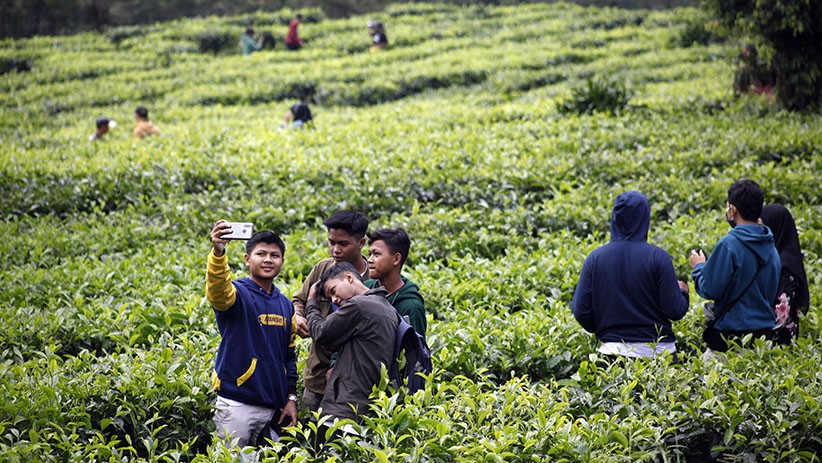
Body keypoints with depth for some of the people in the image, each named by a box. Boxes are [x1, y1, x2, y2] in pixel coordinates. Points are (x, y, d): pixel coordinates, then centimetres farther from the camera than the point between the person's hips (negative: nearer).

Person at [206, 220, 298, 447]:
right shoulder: (239, 294, -7)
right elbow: (217, 289, -32)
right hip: (236, 405, -6)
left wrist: (291, 398, 13)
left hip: (273, 407, 6)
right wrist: (218, 251, -50)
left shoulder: (285, 305, 12)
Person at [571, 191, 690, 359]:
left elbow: (581, 312, -1)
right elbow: (675, 311, -7)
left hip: (612, 351, 2)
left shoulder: (595, 258, -1)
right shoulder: (658, 257, -7)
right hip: (658, 351, -2)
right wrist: (682, 292, 14)